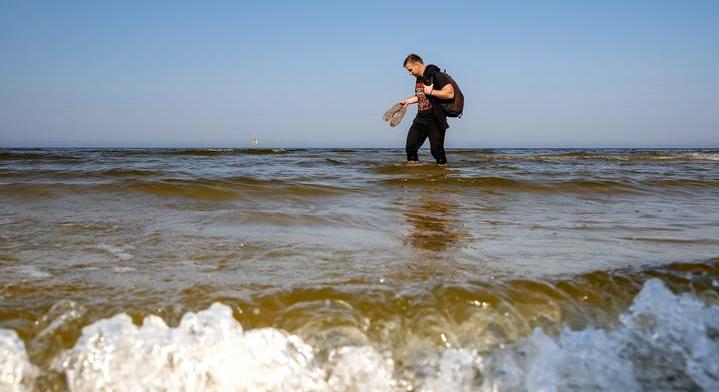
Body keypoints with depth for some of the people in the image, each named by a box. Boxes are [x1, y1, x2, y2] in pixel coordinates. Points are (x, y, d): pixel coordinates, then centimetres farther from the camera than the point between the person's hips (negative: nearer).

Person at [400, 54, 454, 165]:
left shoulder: (436, 75, -14)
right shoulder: (419, 78, 13)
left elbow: (450, 93, -24)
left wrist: (431, 91, -20)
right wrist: (409, 101, 18)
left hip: (435, 121, -8)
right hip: (420, 119, 8)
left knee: (436, 150, -4)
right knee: (410, 147, 3)